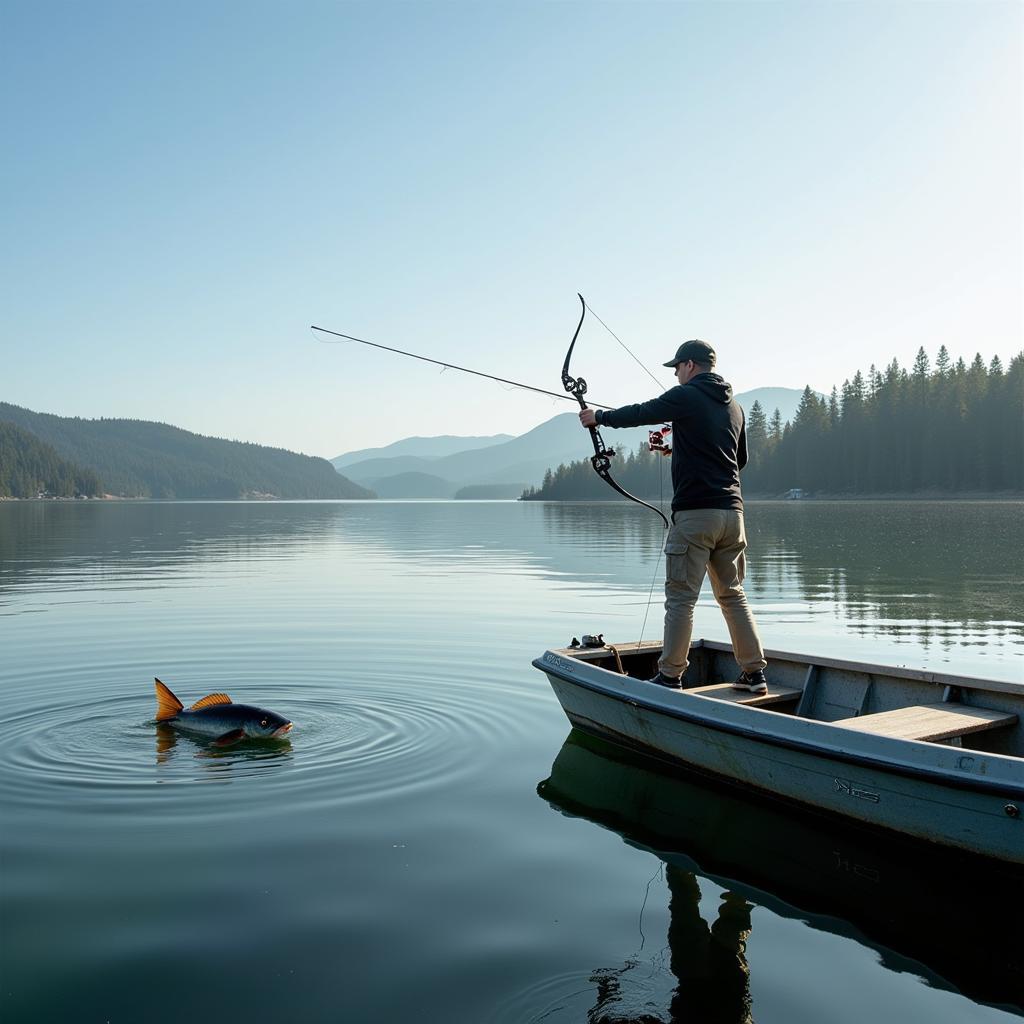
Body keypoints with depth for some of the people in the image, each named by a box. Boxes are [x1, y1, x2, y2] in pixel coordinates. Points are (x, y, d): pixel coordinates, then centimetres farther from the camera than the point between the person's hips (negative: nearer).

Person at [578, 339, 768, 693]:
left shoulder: (686, 396, -5)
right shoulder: (733, 406, 15)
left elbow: (639, 414, 2)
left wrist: (598, 417, 19)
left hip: (694, 512, -7)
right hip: (731, 510, 7)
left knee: (680, 598, -1)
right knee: (733, 594, 14)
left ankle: (670, 677, 3)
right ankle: (754, 673, 15)